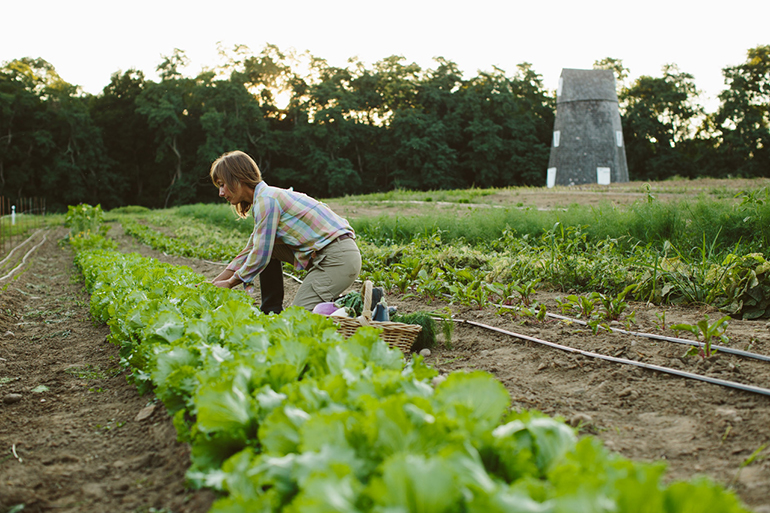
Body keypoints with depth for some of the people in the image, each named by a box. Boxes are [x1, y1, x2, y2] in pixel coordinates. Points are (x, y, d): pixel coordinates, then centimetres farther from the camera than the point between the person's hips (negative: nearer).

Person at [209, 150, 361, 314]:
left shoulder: (266, 199, -13)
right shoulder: (269, 196, 17)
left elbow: (260, 256, -12)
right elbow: (250, 251, 22)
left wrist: (229, 283, 2)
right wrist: (214, 283, 19)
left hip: (340, 259, -10)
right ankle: (272, 311, 15)